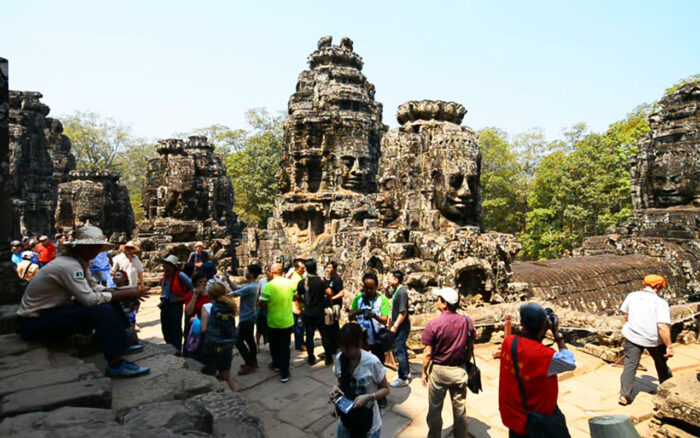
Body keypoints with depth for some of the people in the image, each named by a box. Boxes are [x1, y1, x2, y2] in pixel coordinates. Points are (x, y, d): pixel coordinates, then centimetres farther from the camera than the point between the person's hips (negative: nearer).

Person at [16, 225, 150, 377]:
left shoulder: (80, 262, 4)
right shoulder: (68, 265, -26)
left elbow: (94, 287, 7)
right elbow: (90, 299, -30)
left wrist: (122, 291, -10)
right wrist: (125, 294, -23)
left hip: (53, 310, 10)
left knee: (109, 302, 1)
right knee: (102, 311, -28)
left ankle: (121, 345, 6)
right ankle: (115, 364, -25)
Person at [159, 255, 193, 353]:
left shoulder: (179, 275, -17)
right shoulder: (165, 275, 7)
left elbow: (192, 286, -17)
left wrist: (184, 297, -14)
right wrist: (162, 299, 14)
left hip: (175, 305, -8)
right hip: (165, 306, 8)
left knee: (175, 329, 2)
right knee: (165, 328, 18)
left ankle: (176, 351, 15)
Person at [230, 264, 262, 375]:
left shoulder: (249, 287, -25)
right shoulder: (252, 285, 6)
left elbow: (234, 294, -19)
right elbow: (237, 288, 9)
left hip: (246, 318, -10)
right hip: (250, 317, 10)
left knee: (239, 341, -4)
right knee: (249, 339, 17)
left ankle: (250, 364, 3)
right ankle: (253, 362, 28)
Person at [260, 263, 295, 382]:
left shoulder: (269, 285, -19)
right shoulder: (290, 283, -8)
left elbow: (263, 304, -16)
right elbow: (295, 296, 7)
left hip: (273, 322, -2)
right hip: (287, 321, 2)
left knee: (274, 345, 20)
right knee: (285, 346, 8)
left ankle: (276, 364, 39)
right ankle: (284, 373, 8)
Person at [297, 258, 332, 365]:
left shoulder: (301, 282, -4)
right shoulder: (321, 280, -12)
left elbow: (298, 297, 6)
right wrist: (326, 300, 1)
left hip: (307, 313, 2)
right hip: (319, 312, -2)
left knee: (309, 335, 11)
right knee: (324, 335, 9)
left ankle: (311, 358, 19)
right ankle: (328, 357, 16)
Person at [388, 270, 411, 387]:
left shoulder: (402, 292, -21)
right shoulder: (396, 291, 8)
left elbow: (403, 312, -23)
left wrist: (395, 326, -19)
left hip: (401, 326, -9)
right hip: (398, 326, 9)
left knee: (399, 351, -2)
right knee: (402, 349, 20)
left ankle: (403, 378, 9)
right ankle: (406, 371, 35)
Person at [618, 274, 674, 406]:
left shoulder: (632, 296, -1)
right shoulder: (661, 302, -12)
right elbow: (663, 327, -20)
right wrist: (669, 346, -13)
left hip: (633, 335, 1)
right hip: (654, 339, -1)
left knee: (630, 364, 4)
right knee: (661, 363, 24)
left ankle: (624, 395, -2)